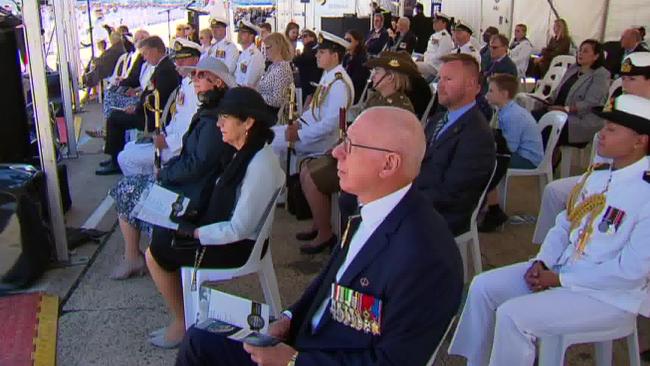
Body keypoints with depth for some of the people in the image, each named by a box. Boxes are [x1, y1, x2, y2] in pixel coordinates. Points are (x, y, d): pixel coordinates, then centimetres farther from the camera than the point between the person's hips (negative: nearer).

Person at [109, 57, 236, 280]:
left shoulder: (214, 120, -24)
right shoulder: (208, 113, 9)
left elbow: (197, 165, -25)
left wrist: (163, 174, -11)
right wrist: (168, 168, 2)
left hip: (192, 193, -9)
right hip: (190, 182, 9)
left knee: (124, 191, 4)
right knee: (128, 185, 16)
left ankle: (132, 259, 18)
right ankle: (133, 256, 20)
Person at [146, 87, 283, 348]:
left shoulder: (259, 166, -28)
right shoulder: (247, 152, 1)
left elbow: (238, 230, -26)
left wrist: (193, 232, -16)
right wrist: (190, 225, 2)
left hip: (237, 246, -9)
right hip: (227, 231, 9)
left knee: (155, 254, 0)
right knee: (160, 234, 14)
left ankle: (182, 323, 16)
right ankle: (187, 308, 24)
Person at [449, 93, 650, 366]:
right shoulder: (598, 172, 4)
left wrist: (560, 279, -17)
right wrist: (541, 262, -5)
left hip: (607, 295, -8)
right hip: (560, 269, 8)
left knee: (512, 316, -22)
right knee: (483, 287, 1)